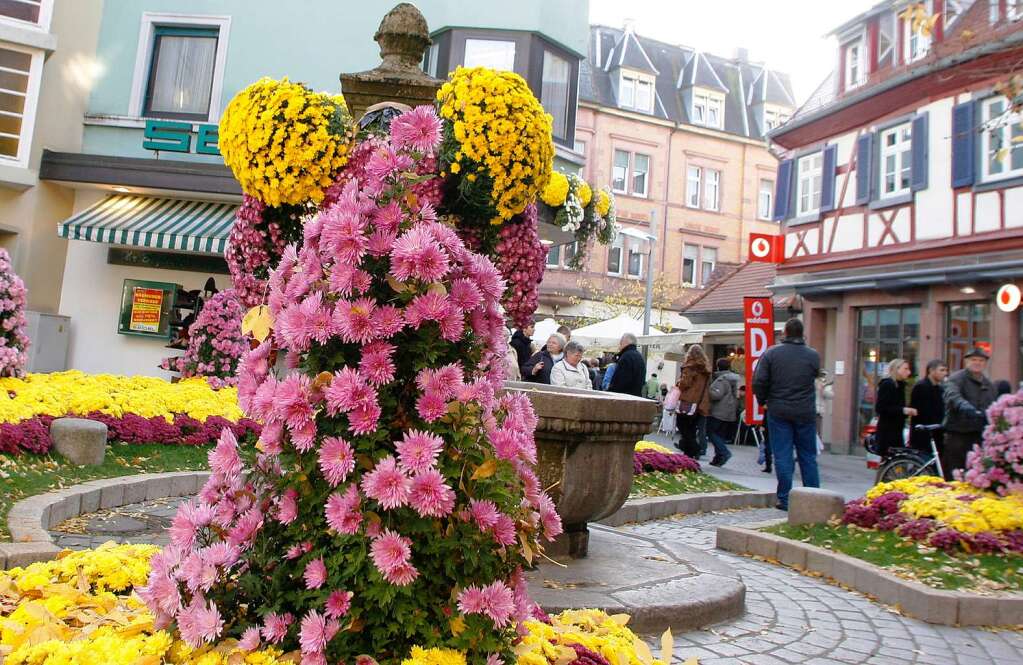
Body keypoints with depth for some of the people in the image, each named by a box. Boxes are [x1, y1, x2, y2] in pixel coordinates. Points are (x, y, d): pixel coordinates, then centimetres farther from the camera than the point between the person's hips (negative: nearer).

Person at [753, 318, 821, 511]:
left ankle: (785, 499, 4)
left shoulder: (771, 353, -6)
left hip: (779, 411, -1)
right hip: (805, 413, 1)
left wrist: (763, 400, 6)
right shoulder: (813, 356, -2)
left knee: (782, 456, 3)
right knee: (808, 456, 11)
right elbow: (815, 376, 10)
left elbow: (758, 382, -9)